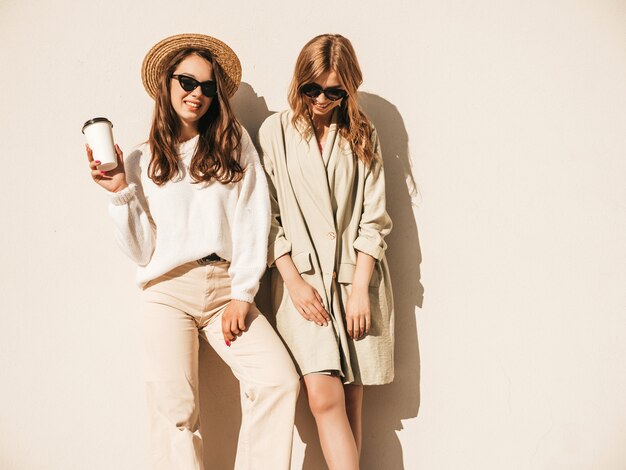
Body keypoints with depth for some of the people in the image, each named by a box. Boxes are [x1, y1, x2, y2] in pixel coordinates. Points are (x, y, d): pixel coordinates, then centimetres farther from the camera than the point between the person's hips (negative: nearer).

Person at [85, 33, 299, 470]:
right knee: (176, 409, -6)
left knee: (280, 381, -17)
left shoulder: (235, 142, 8)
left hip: (227, 288, 0)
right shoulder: (142, 160, 10)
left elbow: (254, 221, 2)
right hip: (168, 291, 0)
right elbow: (142, 250, 6)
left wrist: (242, 294, -5)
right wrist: (121, 192, -5)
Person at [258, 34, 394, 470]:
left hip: (356, 279, 2)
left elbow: (374, 219, 4)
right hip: (302, 278, -2)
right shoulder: (276, 131, 5)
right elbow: (268, 217, 2)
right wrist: (293, 281, -7)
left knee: (351, 401, 2)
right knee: (324, 396, -15)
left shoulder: (361, 135, 10)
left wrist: (359, 289, -5)